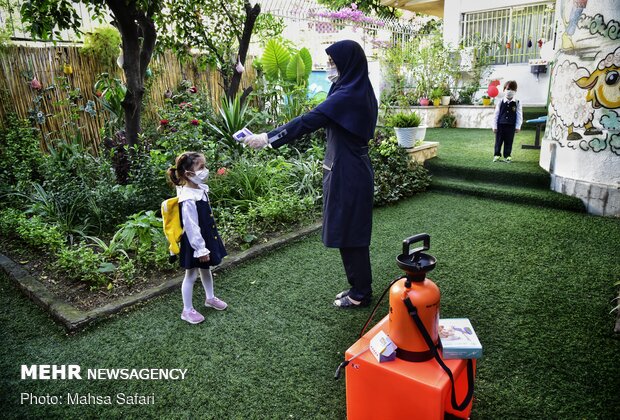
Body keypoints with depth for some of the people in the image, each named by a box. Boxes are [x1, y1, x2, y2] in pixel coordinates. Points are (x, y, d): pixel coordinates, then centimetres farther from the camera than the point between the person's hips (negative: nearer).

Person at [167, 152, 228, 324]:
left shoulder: (201, 189, -1)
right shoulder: (188, 200, -29)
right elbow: (191, 228, -25)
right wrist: (201, 249, -20)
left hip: (207, 237, 8)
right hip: (195, 243, -8)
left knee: (206, 269, 25)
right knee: (191, 274, 9)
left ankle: (210, 298, 46)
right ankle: (187, 310, 26)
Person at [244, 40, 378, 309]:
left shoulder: (348, 95, -18)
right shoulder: (359, 91, 12)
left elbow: (309, 121, -24)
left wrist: (269, 138, -22)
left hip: (347, 175, -10)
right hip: (350, 170, 10)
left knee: (349, 233, 2)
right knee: (349, 231, 16)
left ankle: (361, 294, 18)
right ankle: (359, 287, 30)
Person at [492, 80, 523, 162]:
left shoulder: (517, 103, 1)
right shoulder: (500, 102, 0)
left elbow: (519, 116, 2)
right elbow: (496, 115, 2)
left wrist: (518, 127, -3)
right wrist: (494, 126, -1)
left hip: (511, 126, 0)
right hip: (500, 125, 0)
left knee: (509, 142, 7)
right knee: (498, 141, 5)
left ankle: (507, 156, 16)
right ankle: (497, 155, 15)